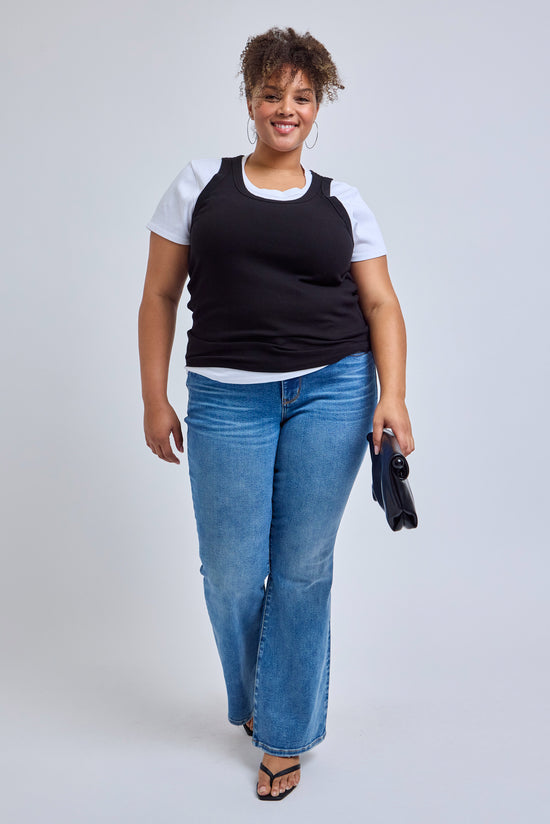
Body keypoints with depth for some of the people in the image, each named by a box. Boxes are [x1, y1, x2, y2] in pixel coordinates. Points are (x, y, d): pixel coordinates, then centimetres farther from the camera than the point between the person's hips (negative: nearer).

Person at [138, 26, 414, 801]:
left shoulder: (342, 203, 9)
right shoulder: (202, 183, 7)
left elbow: (381, 303, 5)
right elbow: (160, 294, 6)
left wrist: (392, 396, -9)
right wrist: (155, 397, 1)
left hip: (332, 390, 1)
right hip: (228, 399, 0)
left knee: (303, 567, 4)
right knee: (232, 572, 3)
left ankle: (286, 732, 23)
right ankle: (252, 695, 35)